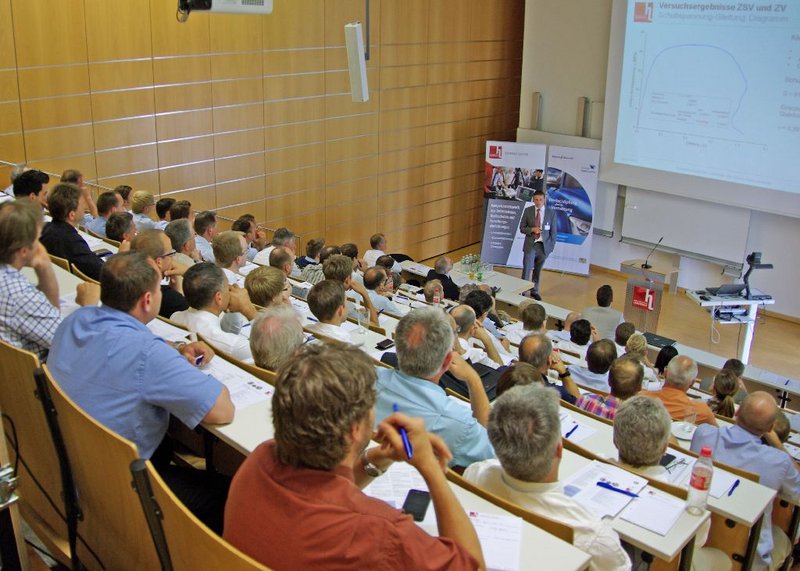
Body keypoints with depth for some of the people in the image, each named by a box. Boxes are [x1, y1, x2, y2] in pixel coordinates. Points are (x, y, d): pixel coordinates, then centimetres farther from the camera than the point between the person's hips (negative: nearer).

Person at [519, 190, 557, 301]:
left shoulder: (551, 213, -2)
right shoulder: (528, 211, -1)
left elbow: (553, 231, 2)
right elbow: (522, 228, 4)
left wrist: (551, 246, -2)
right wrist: (532, 229, -15)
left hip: (544, 246, 1)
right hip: (530, 245, -1)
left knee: (538, 270, 12)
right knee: (526, 269, -6)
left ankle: (534, 291, 27)